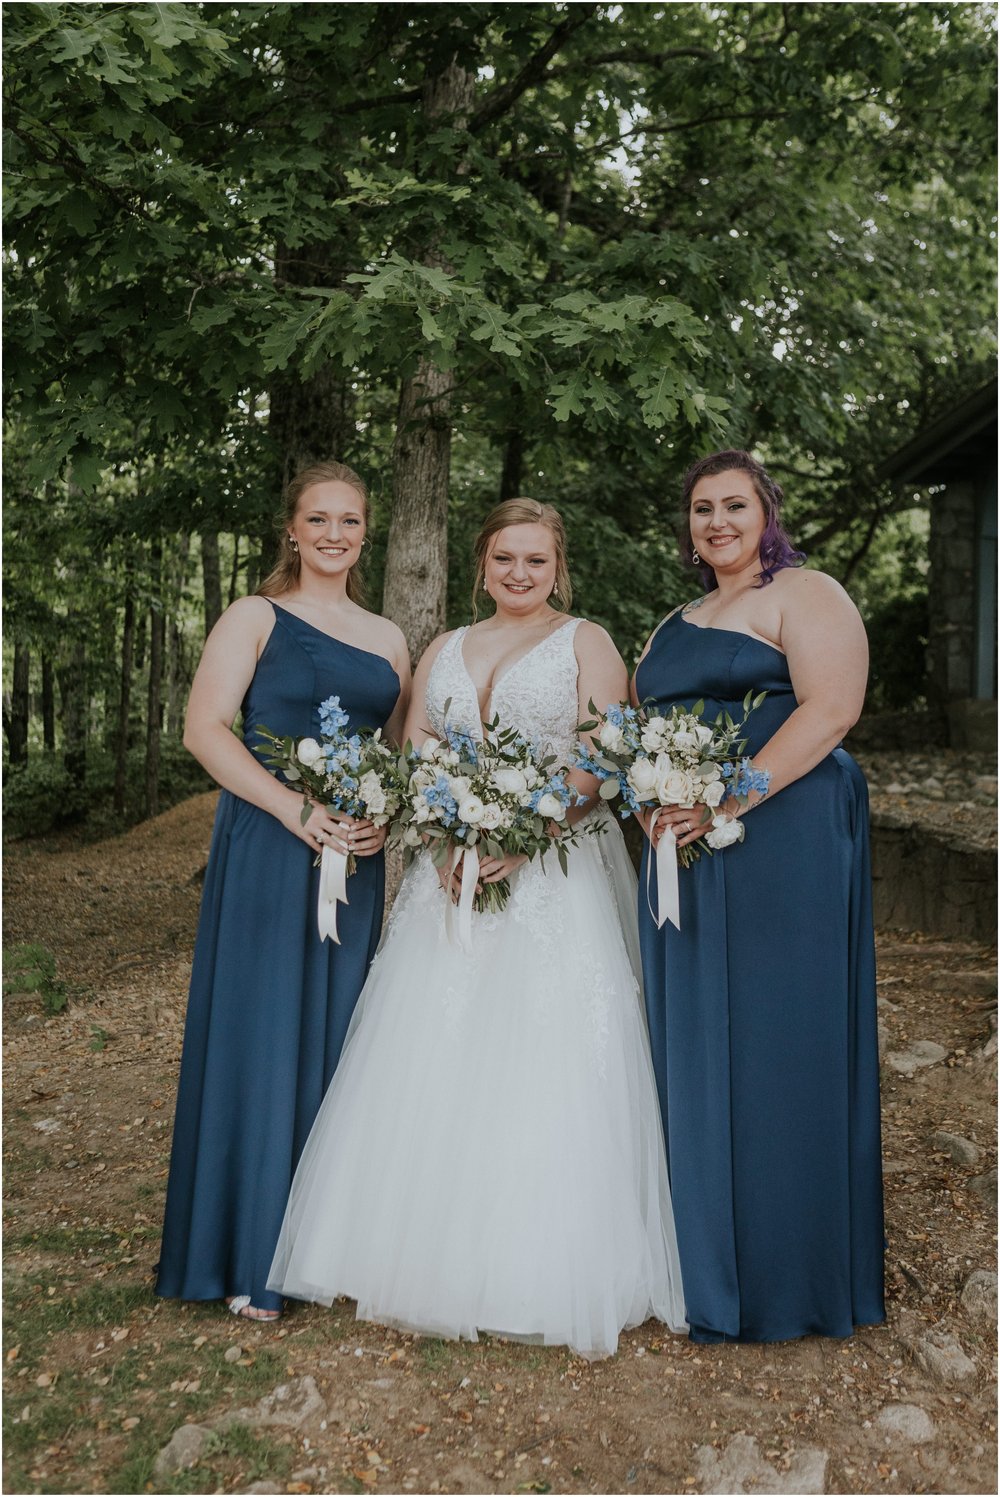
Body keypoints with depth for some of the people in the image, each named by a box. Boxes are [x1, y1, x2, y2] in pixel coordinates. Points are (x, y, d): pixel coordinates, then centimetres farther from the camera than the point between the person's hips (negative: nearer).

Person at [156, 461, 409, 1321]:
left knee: (337, 1038, 9)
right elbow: (204, 728, -8)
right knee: (260, 1035, 0)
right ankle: (251, 1258, 13)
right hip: (266, 851, -4)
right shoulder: (256, 618, 2)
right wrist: (294, 808, -19)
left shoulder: (387, 639, 15)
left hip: (358, 860, 4)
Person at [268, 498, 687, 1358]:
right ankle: (437, 1263, 15)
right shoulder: (445, 651, 18)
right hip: (450, 875, 4)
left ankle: (560, 1282, 5)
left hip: (557, 875, -4)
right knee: (437, 1063, 3)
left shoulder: (586, 643, 6)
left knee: (547, 1065, -7)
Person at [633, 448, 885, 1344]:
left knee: (774, 1048, -1)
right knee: (694, 1051, 10)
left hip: (782, 842, -7)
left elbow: (831, 709, -15)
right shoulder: (677, 625, 22)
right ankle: (705, 1264, 24)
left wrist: (724, 803, -22)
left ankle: (784, 1280, 15)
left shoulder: (805, 596, -1)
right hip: (687, 857, 7)